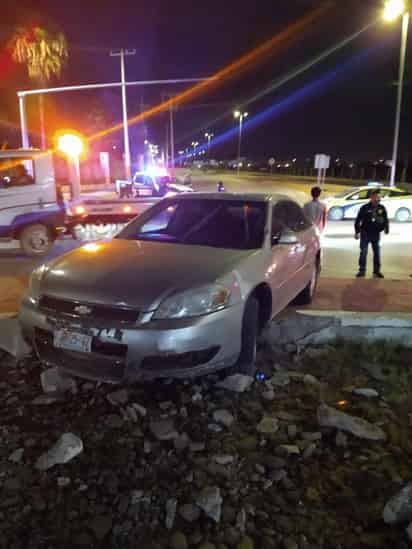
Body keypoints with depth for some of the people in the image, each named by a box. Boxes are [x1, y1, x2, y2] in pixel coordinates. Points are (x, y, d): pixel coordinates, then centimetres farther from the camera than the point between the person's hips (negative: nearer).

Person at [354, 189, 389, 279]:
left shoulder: (382, 208, 1)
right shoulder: (365, 208, -7)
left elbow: (386, 220, 11)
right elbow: (358, 220, -4)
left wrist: (386, 228, 0)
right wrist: (357, 232, -4)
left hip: (376, 234, 3)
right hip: (365, 233, -3)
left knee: (377, 253, 8)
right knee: (363, 252, 1)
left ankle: (376, 271, 18)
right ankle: (362, 270, 11)